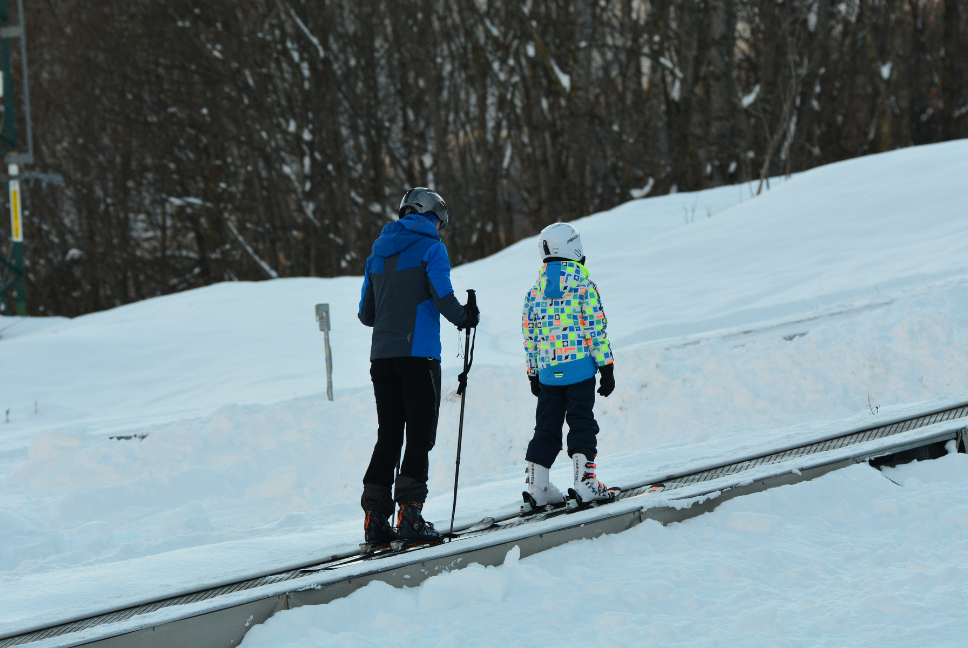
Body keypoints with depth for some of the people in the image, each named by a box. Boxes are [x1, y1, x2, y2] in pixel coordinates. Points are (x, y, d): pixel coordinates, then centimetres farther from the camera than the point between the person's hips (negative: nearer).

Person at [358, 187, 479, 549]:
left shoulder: (379, 253, 15)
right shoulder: (430, 248, -3)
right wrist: (464, 317, 6)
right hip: (418, 354, -6)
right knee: (419, 435, -3)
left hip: (382, 354, 6)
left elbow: (366, 313, 18)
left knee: (388, 435, 9)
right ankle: (409, 515, -11)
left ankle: (376, 518, 1)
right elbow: (443, 297, -13)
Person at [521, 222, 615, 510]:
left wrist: (533, 374, 20)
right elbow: (596, 329, -9)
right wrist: (606, 368, -4)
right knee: (582, 424, -1)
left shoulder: (534, 292, 7)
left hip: (547, 374, 4)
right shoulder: (583, 286, -7)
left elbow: (529, 335, 11)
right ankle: (585, 482, -10)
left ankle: (536, 486, 9)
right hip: (579, 370, -4)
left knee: (546, 427, 11)